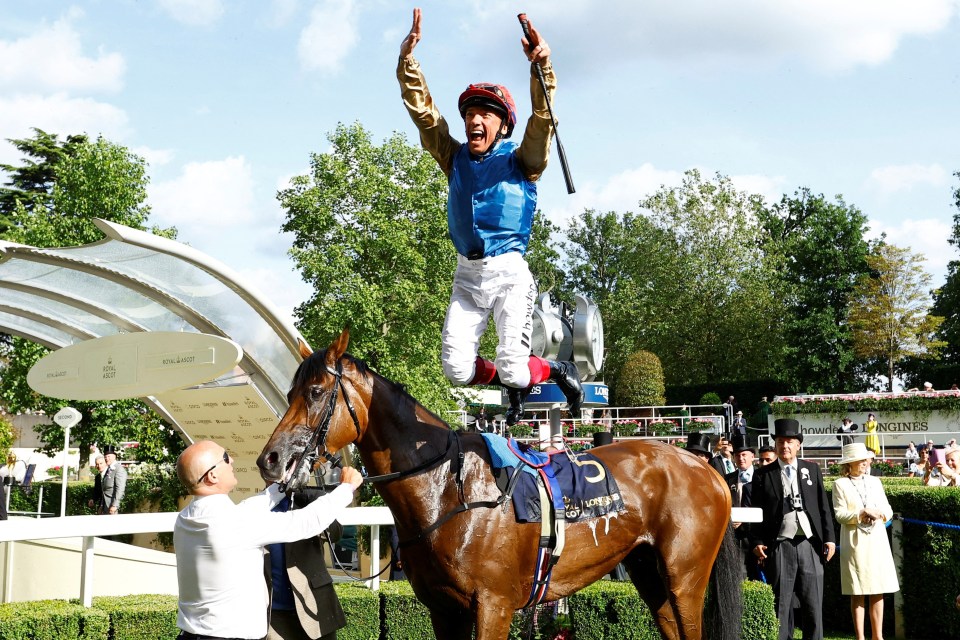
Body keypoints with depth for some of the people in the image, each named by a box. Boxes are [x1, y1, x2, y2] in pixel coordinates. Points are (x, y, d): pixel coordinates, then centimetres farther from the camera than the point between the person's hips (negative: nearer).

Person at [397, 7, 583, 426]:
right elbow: (422, 110, 6)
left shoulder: (520, 162, 0)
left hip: (509, 272, -4)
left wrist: (542, 67, -31)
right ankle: (513, 383, 26)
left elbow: (542, 122, -17)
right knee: (456, 370, -5)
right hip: (467, 274, 4)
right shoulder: (454, 159, 10)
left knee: (511, 369, -10)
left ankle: (559, 372, 25)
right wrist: (408, 57, -5)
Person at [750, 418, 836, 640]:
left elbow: (824, 506, 10)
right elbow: (756, 512, 3)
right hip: (779, 546, -2)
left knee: (814, 604, 4)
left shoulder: (812, 469, 11)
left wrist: (829, 538, 3)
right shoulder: (763, 474, 5)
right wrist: (757, 542, -7)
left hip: (810, 544, 2)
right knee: (780, 604, 1)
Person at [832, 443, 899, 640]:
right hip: (855, 543, -4)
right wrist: (862, 514, -17)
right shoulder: (840, 484, 0)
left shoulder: (875, 482, 13)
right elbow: (840, 515, -7)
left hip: (877, 541, 4)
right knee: (857, 594, -1)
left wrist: (879, 514, -10)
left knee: (878, 592, 4)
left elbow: (888, 511, 11)